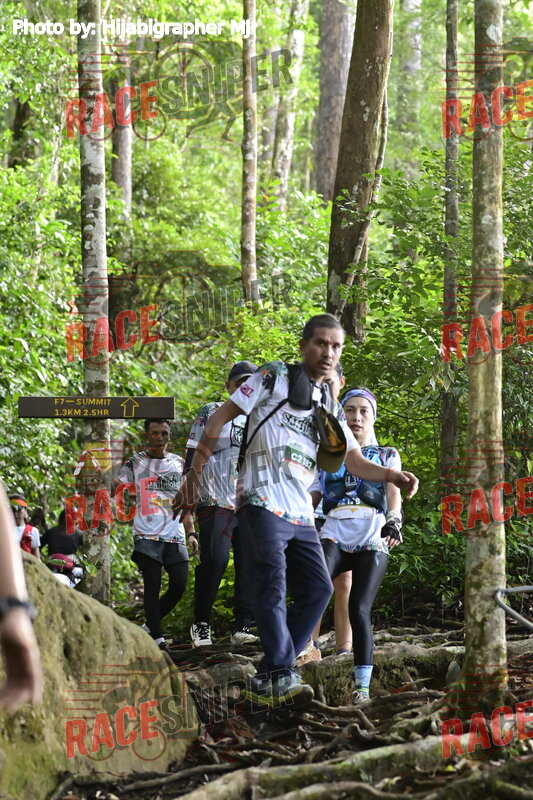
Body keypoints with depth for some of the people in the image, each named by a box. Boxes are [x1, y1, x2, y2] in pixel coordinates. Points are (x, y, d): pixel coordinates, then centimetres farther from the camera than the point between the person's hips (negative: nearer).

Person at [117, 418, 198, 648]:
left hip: (175, 535, 3)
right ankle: (157, 636, -5)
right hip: (147, 535, -3)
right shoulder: (135, 463, 7)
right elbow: (117, 492, 4)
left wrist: (191, 533, 11)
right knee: (152, 586, -9)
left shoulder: (179, 464, 16)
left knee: (179, 584, -5)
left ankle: (150, 626, 13)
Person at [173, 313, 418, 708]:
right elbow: (220, 419, 0)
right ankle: (282, 677, -19)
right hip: (263, 503, -7)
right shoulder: (274, 377, 2)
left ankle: (265, 681, 4)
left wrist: (393, 476, -6)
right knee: (274, 588, -17)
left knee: (318, 589, 1)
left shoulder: (329, 404, 19)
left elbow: (355, 461, 16)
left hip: (301, 513, 7)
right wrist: (193, 476, -5)